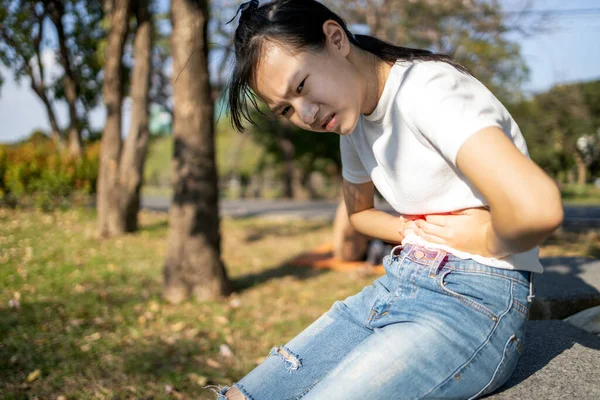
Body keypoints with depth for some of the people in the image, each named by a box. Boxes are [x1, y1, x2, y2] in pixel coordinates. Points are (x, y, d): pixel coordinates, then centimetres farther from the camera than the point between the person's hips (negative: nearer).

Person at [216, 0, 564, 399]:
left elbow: (538, 208, -33)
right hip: (396, 288, 8)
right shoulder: (355, 119, 8)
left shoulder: (428, 92, -18)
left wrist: (488, 242, -12)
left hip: (475, 301, -7)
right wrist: (413, 233, 5)